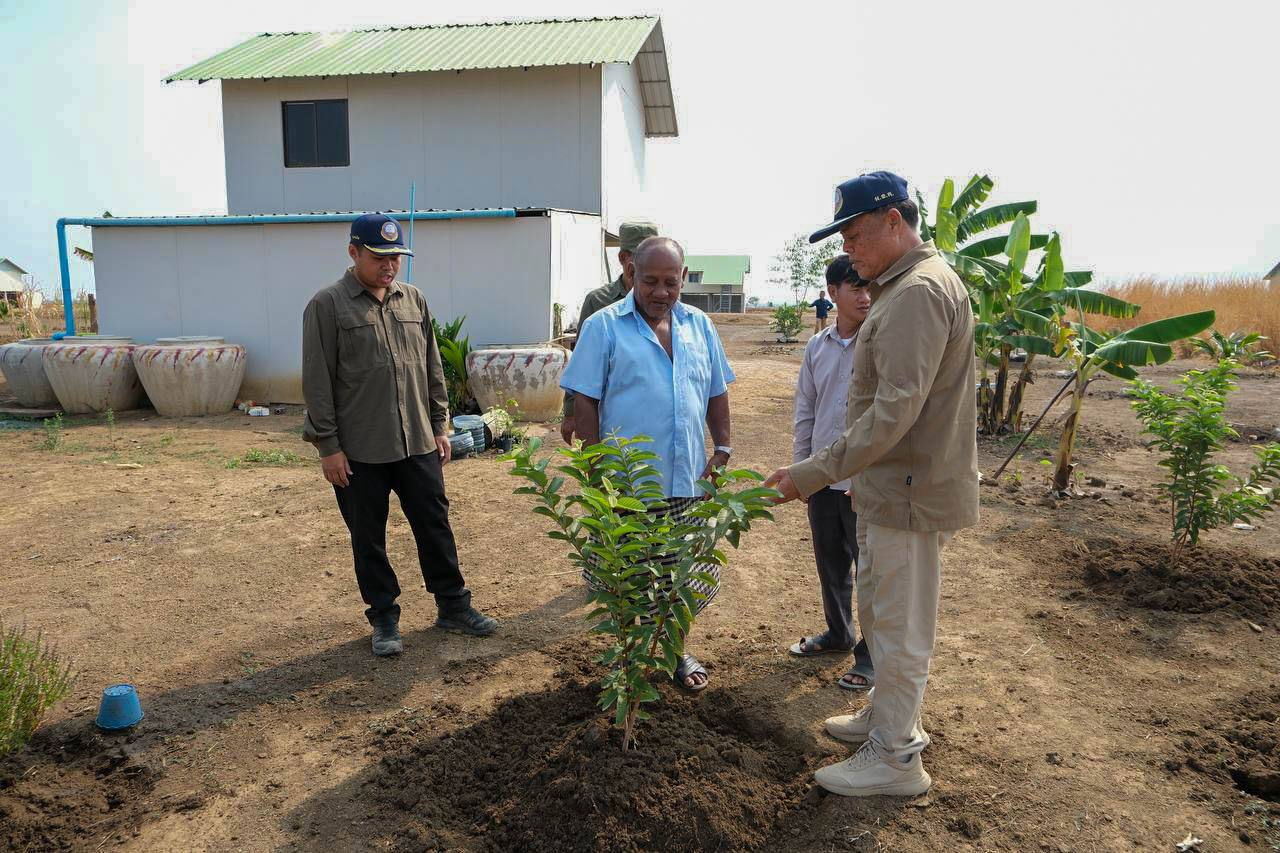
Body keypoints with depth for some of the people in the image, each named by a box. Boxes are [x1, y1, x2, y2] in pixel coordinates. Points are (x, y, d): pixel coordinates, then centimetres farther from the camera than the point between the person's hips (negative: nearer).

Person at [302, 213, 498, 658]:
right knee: (368, 539, 9)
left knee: (435, 526, 11)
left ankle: (453, 606, 26)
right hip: (359, 450, -4)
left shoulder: (413, 299, 8)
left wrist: (439, 425, 11)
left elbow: (432, 368, 13)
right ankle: (384, 618, 25)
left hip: (418, 443, 4)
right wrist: (328, 446, -9)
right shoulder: (327, 306, -6)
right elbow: (317, 382, -7)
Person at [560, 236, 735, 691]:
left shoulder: (699, 325, 10)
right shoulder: (604, 326, -4)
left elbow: (717, 394, 16)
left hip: (689, 483, 4)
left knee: (693, 578, 14)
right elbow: (584, 400, -6)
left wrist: (722, 449, 7)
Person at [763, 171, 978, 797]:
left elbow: (894, 412, -28)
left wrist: (814, 474, -27)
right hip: (889, 487, 10)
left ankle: (894, 760, 19)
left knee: (899, 629, 3)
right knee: (876, 611, 22)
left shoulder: (919, 291, -20)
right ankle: (888, 717, 40)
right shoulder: (903, 287, 14)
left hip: (910, 492, -10)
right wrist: (845, 475, 19)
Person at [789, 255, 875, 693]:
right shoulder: (818, 346, 5)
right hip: (823, 477, 6)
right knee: (830, 563, 20)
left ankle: (872, 654, 22)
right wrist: (801, 467, 12)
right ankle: (838, 632, 40)